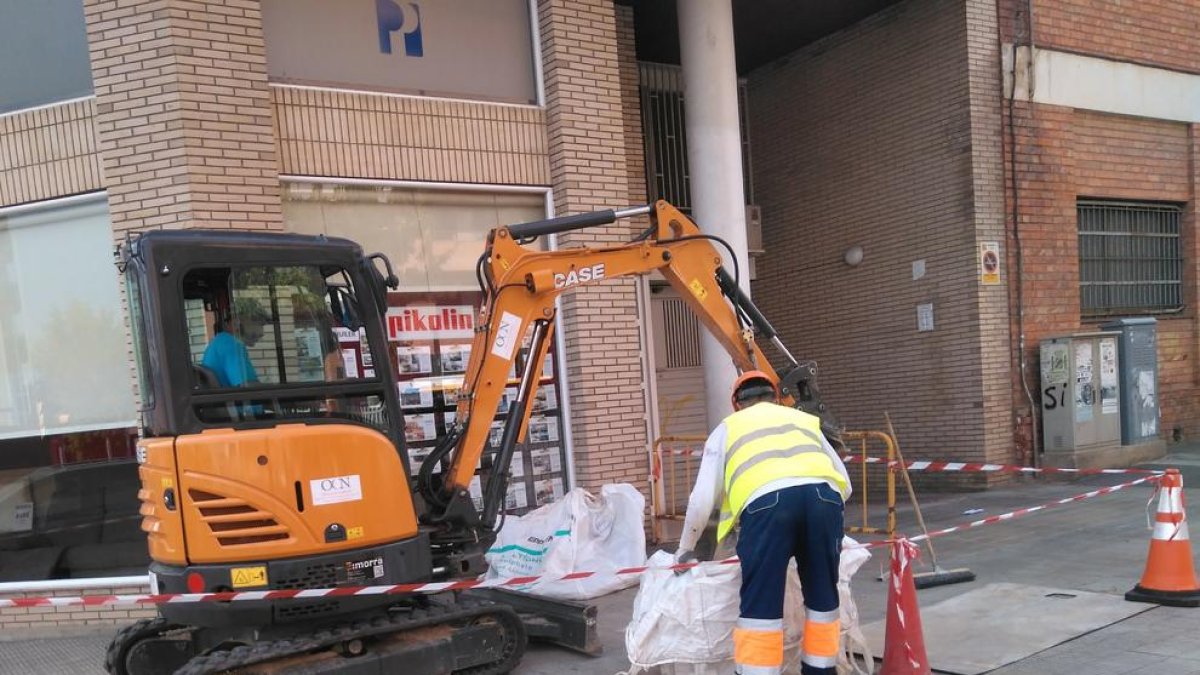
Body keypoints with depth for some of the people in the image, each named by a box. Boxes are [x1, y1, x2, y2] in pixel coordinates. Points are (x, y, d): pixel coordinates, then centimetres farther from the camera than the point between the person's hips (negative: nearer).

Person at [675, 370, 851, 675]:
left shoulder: (728, 427, 31)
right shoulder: (804, 419, 38)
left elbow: (702, 498, 24)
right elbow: (844, 483, 40)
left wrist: (685, 548, 38)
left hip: (766, 501, -3)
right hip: (823, 495, 3)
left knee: (761, 604, 3)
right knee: (822, 599, 18)